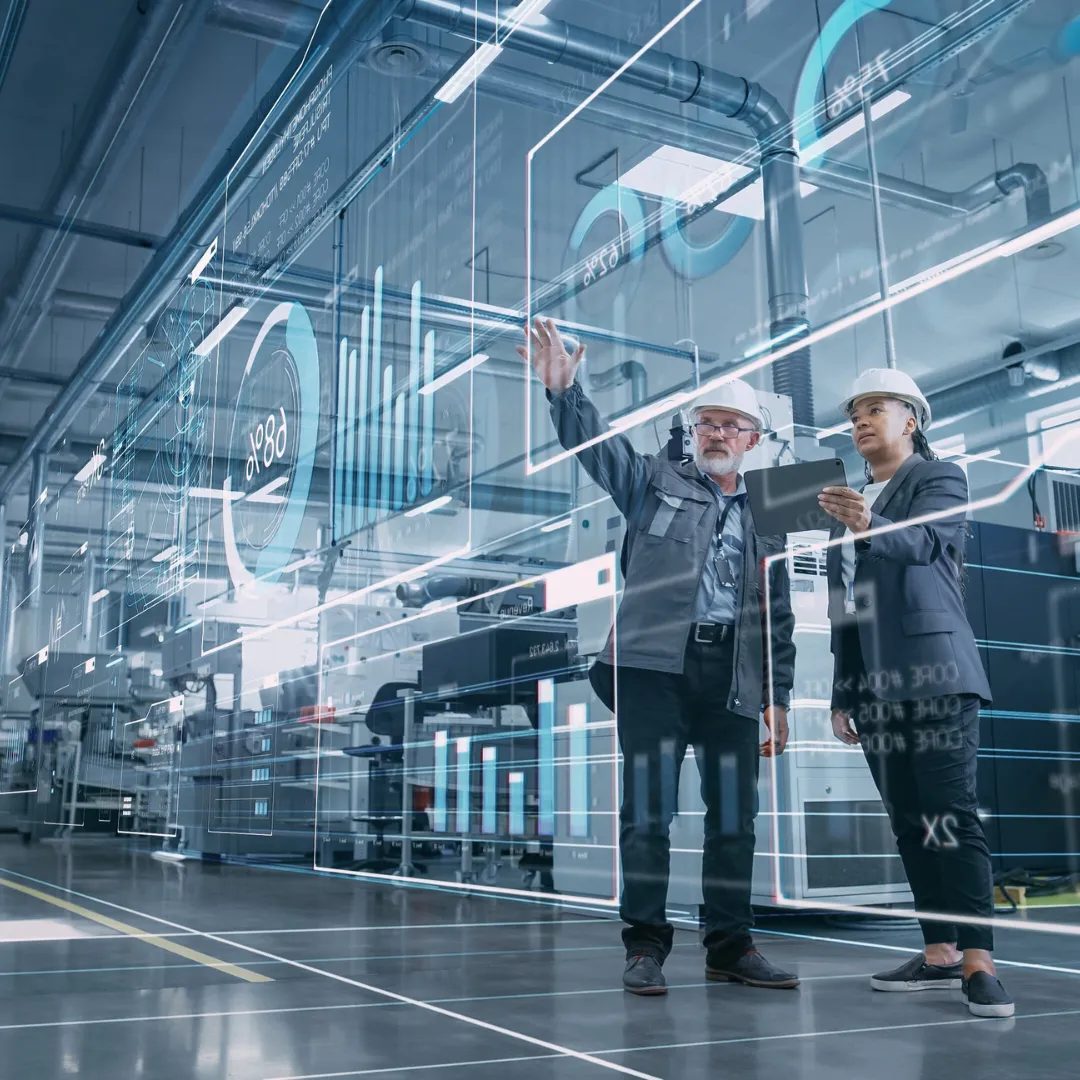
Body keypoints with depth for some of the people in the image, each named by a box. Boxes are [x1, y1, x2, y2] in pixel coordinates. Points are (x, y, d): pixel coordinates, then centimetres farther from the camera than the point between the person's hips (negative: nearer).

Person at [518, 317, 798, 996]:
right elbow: (598, 444, -2)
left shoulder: (767, 518, 19)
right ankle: (646, 947, 5)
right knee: (649, 811, -4)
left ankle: (731, 946, 18)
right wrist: (563, 389, -19)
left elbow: (780, 616, 17)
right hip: (656, 666, -3)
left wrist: (778, 697, 11)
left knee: (735, 816, 6)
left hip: (733, 677, 3)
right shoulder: (656, 482, 13)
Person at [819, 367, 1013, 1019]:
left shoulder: (941, 478, 2)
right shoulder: (851, 501, 20)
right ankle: (940, 954, 13)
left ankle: (979, 963, -12)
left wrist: (869, 525, -41)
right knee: (910, 823, 7)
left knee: (953, 816, -12)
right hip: (873, 685, 7)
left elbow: (923, 540, -19)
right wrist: (842, 695, 16)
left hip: (933, 672, -7)